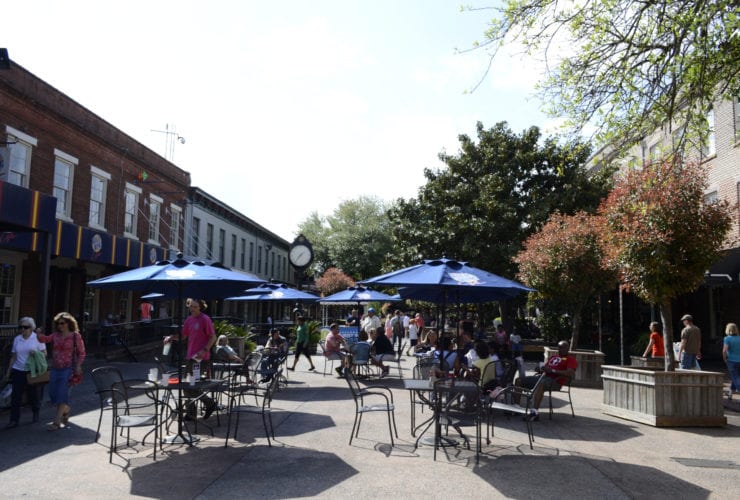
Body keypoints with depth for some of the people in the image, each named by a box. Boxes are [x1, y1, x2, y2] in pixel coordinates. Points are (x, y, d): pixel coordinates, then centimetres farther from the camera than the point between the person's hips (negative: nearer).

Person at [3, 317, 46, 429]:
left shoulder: (37, 338, -2)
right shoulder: (17, 339, 8)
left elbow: (44, 353, -1)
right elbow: (13, 357, 13)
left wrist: (36, 353, -22)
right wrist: (8, 371, 11)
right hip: (18, 371, 2)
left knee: (33, 395, 8)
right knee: (16, 396, -3)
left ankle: (35, 413, 33)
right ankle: (14, 420, 2)